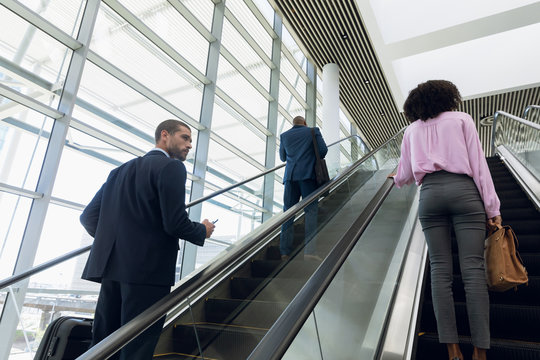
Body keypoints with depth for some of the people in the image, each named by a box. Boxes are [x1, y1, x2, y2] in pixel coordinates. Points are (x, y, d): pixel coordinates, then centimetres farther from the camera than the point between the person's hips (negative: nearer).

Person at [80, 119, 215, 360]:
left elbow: (88, 217, 14)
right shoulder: (171, 167, -8)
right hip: (149, 268, -7)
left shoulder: (121, 170, 16)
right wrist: (203, 231, 3)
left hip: (111, 267, 8)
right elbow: (175, 223, -17)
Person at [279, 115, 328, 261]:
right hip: (308, 174, -3)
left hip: (290, 176, 3)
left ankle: (285, 251, 1)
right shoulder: (313, 131, 9)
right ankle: (309, 250, -14)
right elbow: (323, 150, 1)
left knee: (288, 212, 4)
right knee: (311, 210, -4)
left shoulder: (284, 135, 17)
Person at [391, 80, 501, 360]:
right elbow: (478, 163, 5)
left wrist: (396, 179, 42)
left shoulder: (412, 130, 17)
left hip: (429, 193, 1)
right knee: (473, 269, -4)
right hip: (463, 190, -1)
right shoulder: (462, 119, 12)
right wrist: (492, 207, 4)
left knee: (440, 269, 0)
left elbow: (405, 174, 18)